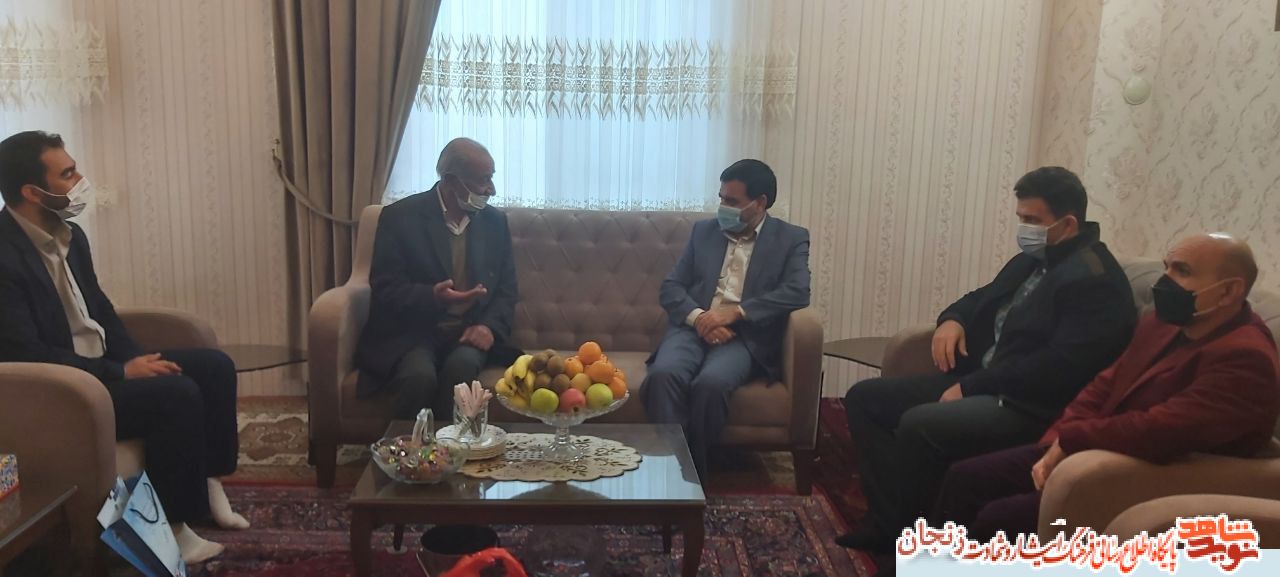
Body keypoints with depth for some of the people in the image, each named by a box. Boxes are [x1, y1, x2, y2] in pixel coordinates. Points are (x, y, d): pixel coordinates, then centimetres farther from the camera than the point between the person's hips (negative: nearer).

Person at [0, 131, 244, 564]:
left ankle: (207, 480, 10)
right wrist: (122, 373, -22)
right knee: (178, 394, -27)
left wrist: (138, 359, -1)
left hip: (102, 364, 9)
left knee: (215, 366, 0)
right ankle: (171, 524, -12)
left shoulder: (69, 234, 7)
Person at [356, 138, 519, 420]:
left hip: (469, 333, 3)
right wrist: (432, 297, -27)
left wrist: (489, 326, -10)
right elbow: (385, 288, -7)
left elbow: (507, 288, 11)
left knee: (461, 366, -32)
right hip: (412, 331, -2)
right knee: (419, 375, -34)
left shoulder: (495, 221, 8)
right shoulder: (400, 217, -4)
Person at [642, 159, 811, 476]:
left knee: (710, 384, -35)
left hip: (744, 336, -3)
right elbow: (670, 287, 10)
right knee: (663, 375, -32)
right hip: (693, 327, 3)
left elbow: (797, 293, -9)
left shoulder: (791, 238, 8)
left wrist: (735, 311, -19)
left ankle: (694, 471, -16)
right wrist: (698, 316, -12)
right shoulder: (703, 231, 18)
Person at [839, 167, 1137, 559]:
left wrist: (970, 388, -21)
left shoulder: (1094, 279, -15)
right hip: (977, 381, 10)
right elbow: (984, 298, 30)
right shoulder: (1030, 261, 14)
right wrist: (953, 319, 4)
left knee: (918, 424, -33)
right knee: (864, 398, 2)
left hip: (1031, 406, -10)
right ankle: (888, 522, -2)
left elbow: (1061, 366, -25)